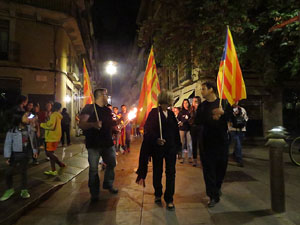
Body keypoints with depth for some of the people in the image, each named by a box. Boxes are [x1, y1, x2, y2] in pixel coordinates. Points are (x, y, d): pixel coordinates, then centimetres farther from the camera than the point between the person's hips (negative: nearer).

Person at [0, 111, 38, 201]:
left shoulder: (28, 128, 0)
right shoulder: (12, 131, -13)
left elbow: (31, 140, 10)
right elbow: (8, 144, -10)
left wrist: (34, 150, 12)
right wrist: (7, 157, -11)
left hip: (25, 154, 3)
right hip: (15, 154, -2)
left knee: (23, 172, 9)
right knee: (9, 172, 3)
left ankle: (24, 190, 21)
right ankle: (10, 189, 26)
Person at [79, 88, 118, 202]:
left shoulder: (108, 110, 13)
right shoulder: (89, 108, -6)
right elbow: (81, 124, -15)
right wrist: (93, 124, -32)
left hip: (107, 143, 6)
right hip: (94, 144, -6)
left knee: (111, 163, 15)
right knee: (93, 169, 1)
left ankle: (108, 184, 37)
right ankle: (94, 193, 18)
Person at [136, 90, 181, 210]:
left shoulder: (171, 113, 8)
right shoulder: (154, 112, -6)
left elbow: (175, 130, 9)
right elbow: (148, 130, -12)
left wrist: (177, 145, 8)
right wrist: (156, 140, -26)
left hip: (171, 147, 3)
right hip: (158, 146, -3)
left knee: (171, 172, 3)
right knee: (157, 172, 12)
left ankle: (169, 199, 16)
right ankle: (158, 194, 34)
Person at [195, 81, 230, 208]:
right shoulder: (202, 106, 8)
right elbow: (197, 121, -4)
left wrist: (223, 113, -25)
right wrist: (211, 117, -18)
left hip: (222, 140, 0)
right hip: (208, 141, 1)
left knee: (221, 166, 11)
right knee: (208, 169, -1)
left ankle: (217, 187, 39)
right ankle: (213, 196, 12)